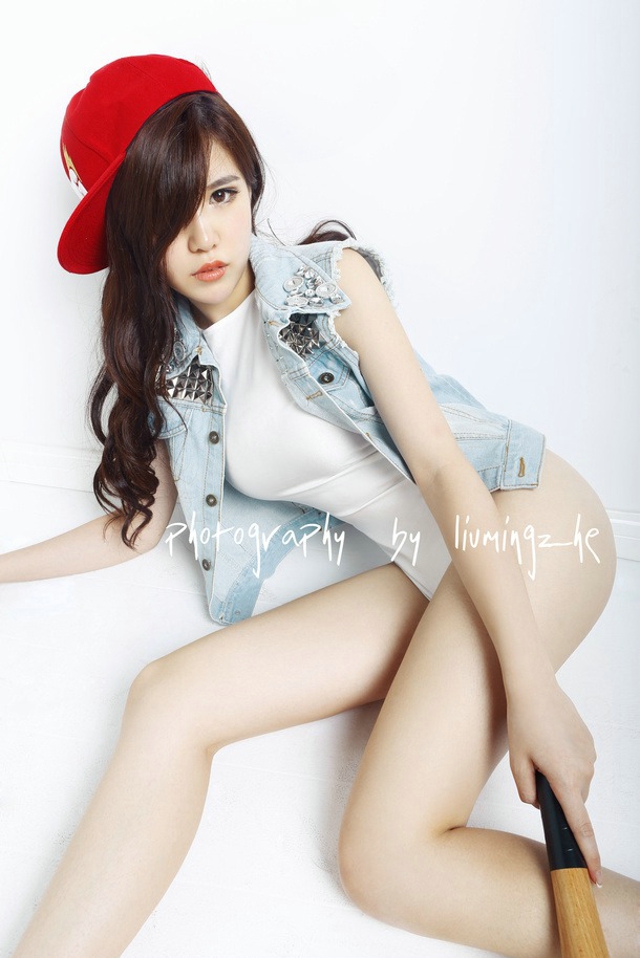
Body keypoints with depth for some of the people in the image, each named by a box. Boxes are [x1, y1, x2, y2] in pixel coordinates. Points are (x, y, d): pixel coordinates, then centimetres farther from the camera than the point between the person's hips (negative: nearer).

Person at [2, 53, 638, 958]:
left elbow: (439, 464, -12)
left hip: (525, 510, -5)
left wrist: (531, 681, -19)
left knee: (390, 854, -24)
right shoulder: (167, 363, 9)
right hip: (425, 570, 5)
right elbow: (139, 523, 21)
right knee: (171, 694, -17)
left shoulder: (329, 276, -5)